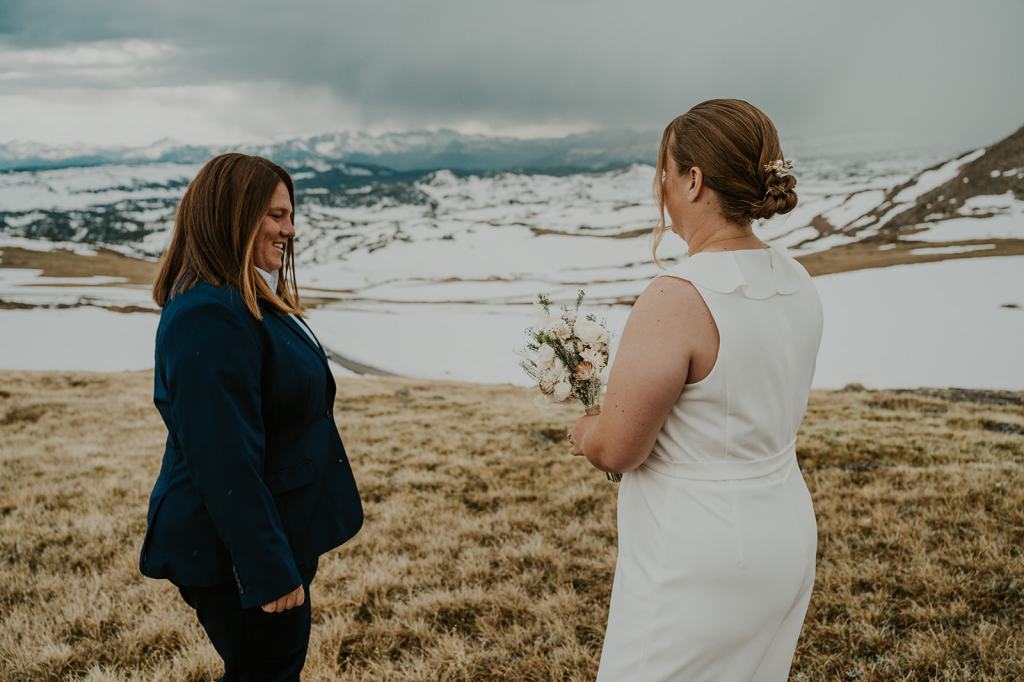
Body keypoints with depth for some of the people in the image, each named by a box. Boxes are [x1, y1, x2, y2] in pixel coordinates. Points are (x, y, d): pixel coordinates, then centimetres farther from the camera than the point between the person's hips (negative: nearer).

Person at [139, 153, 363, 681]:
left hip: (278, 532, 10)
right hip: (237, 553, -10)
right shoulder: (211, 315, -25)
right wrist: (271, 571, -23)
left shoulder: (252, 300, 8)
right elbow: (226, 460, -27)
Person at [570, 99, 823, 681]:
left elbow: (615, 450, -18)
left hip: (700, 556, -8)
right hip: (787, 536, 8)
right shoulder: (797, 283, -1)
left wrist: (583, 432, 3)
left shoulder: (677, 300, -26)